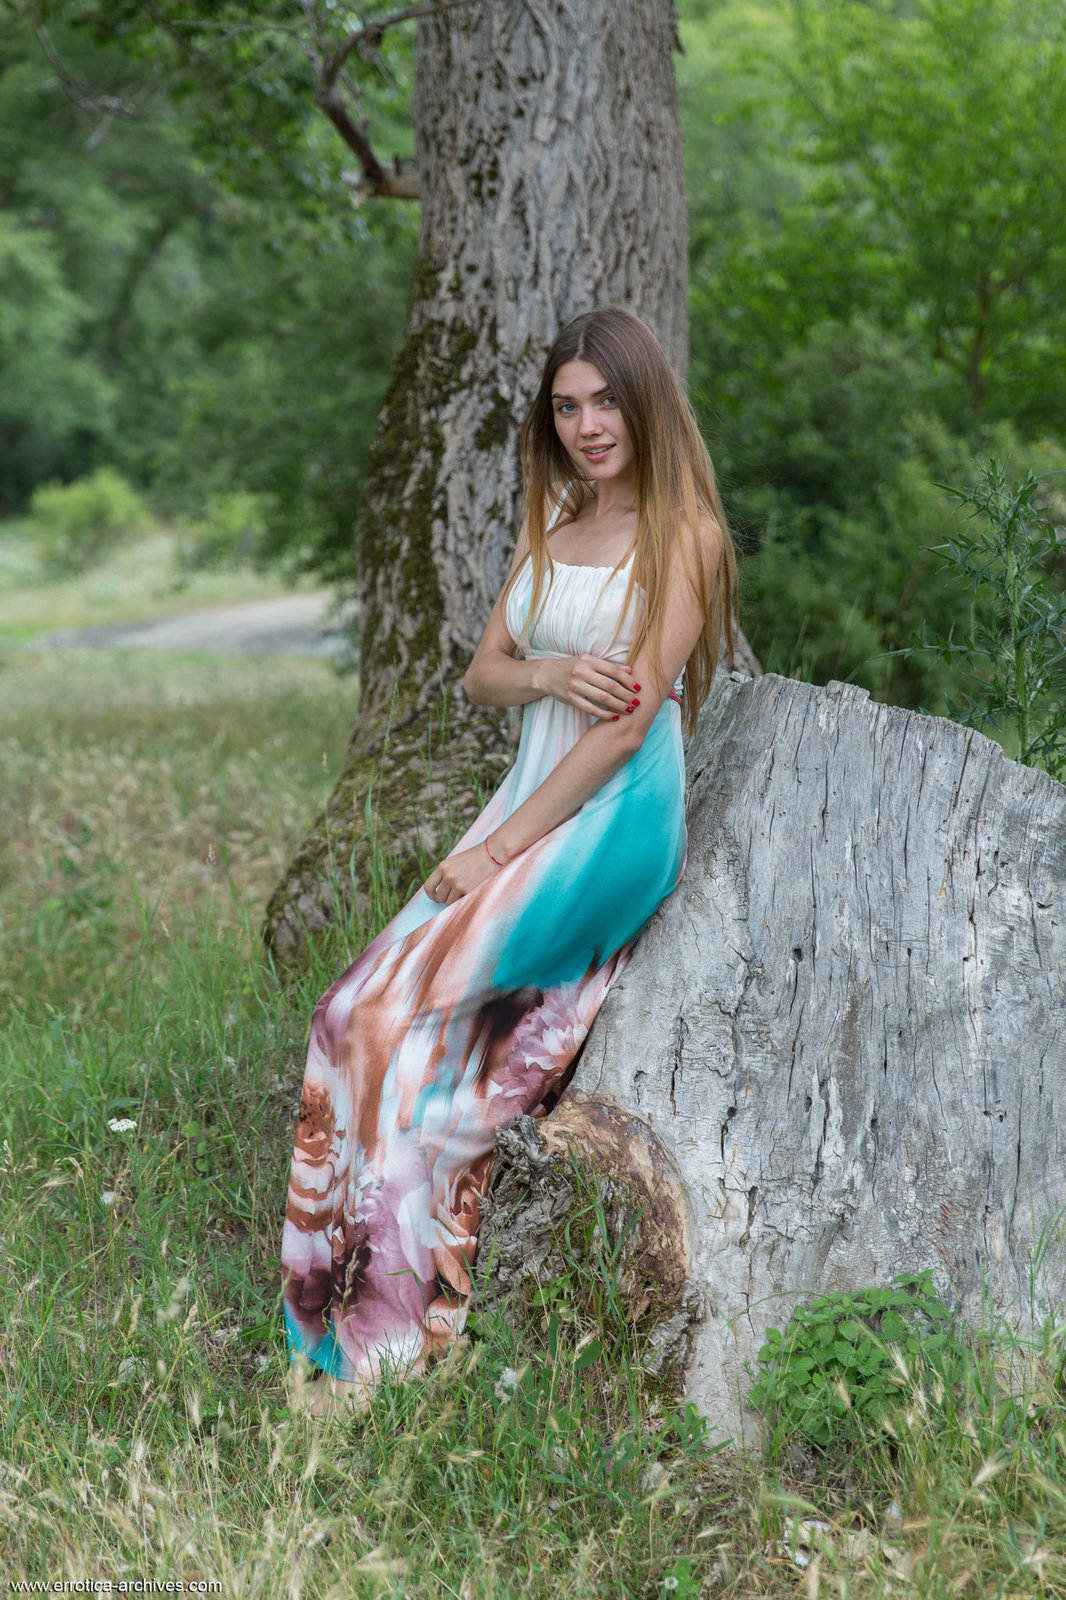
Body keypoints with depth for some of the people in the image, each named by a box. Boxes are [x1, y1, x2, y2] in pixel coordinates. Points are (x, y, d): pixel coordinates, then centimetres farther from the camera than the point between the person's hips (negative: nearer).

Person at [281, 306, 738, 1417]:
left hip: (616, 817, -7)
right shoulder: (550, 525, 17)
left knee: (392, 1015, -20)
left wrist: (498, 849, -15)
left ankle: (388, 1334, -12)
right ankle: (345, 1320, -8)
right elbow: (479, 675, 16)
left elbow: (630, 718, -13)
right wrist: (550, 673, -8)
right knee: (363, 1009, -11)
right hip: (529, 800, 7)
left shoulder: (683, 534, -7)